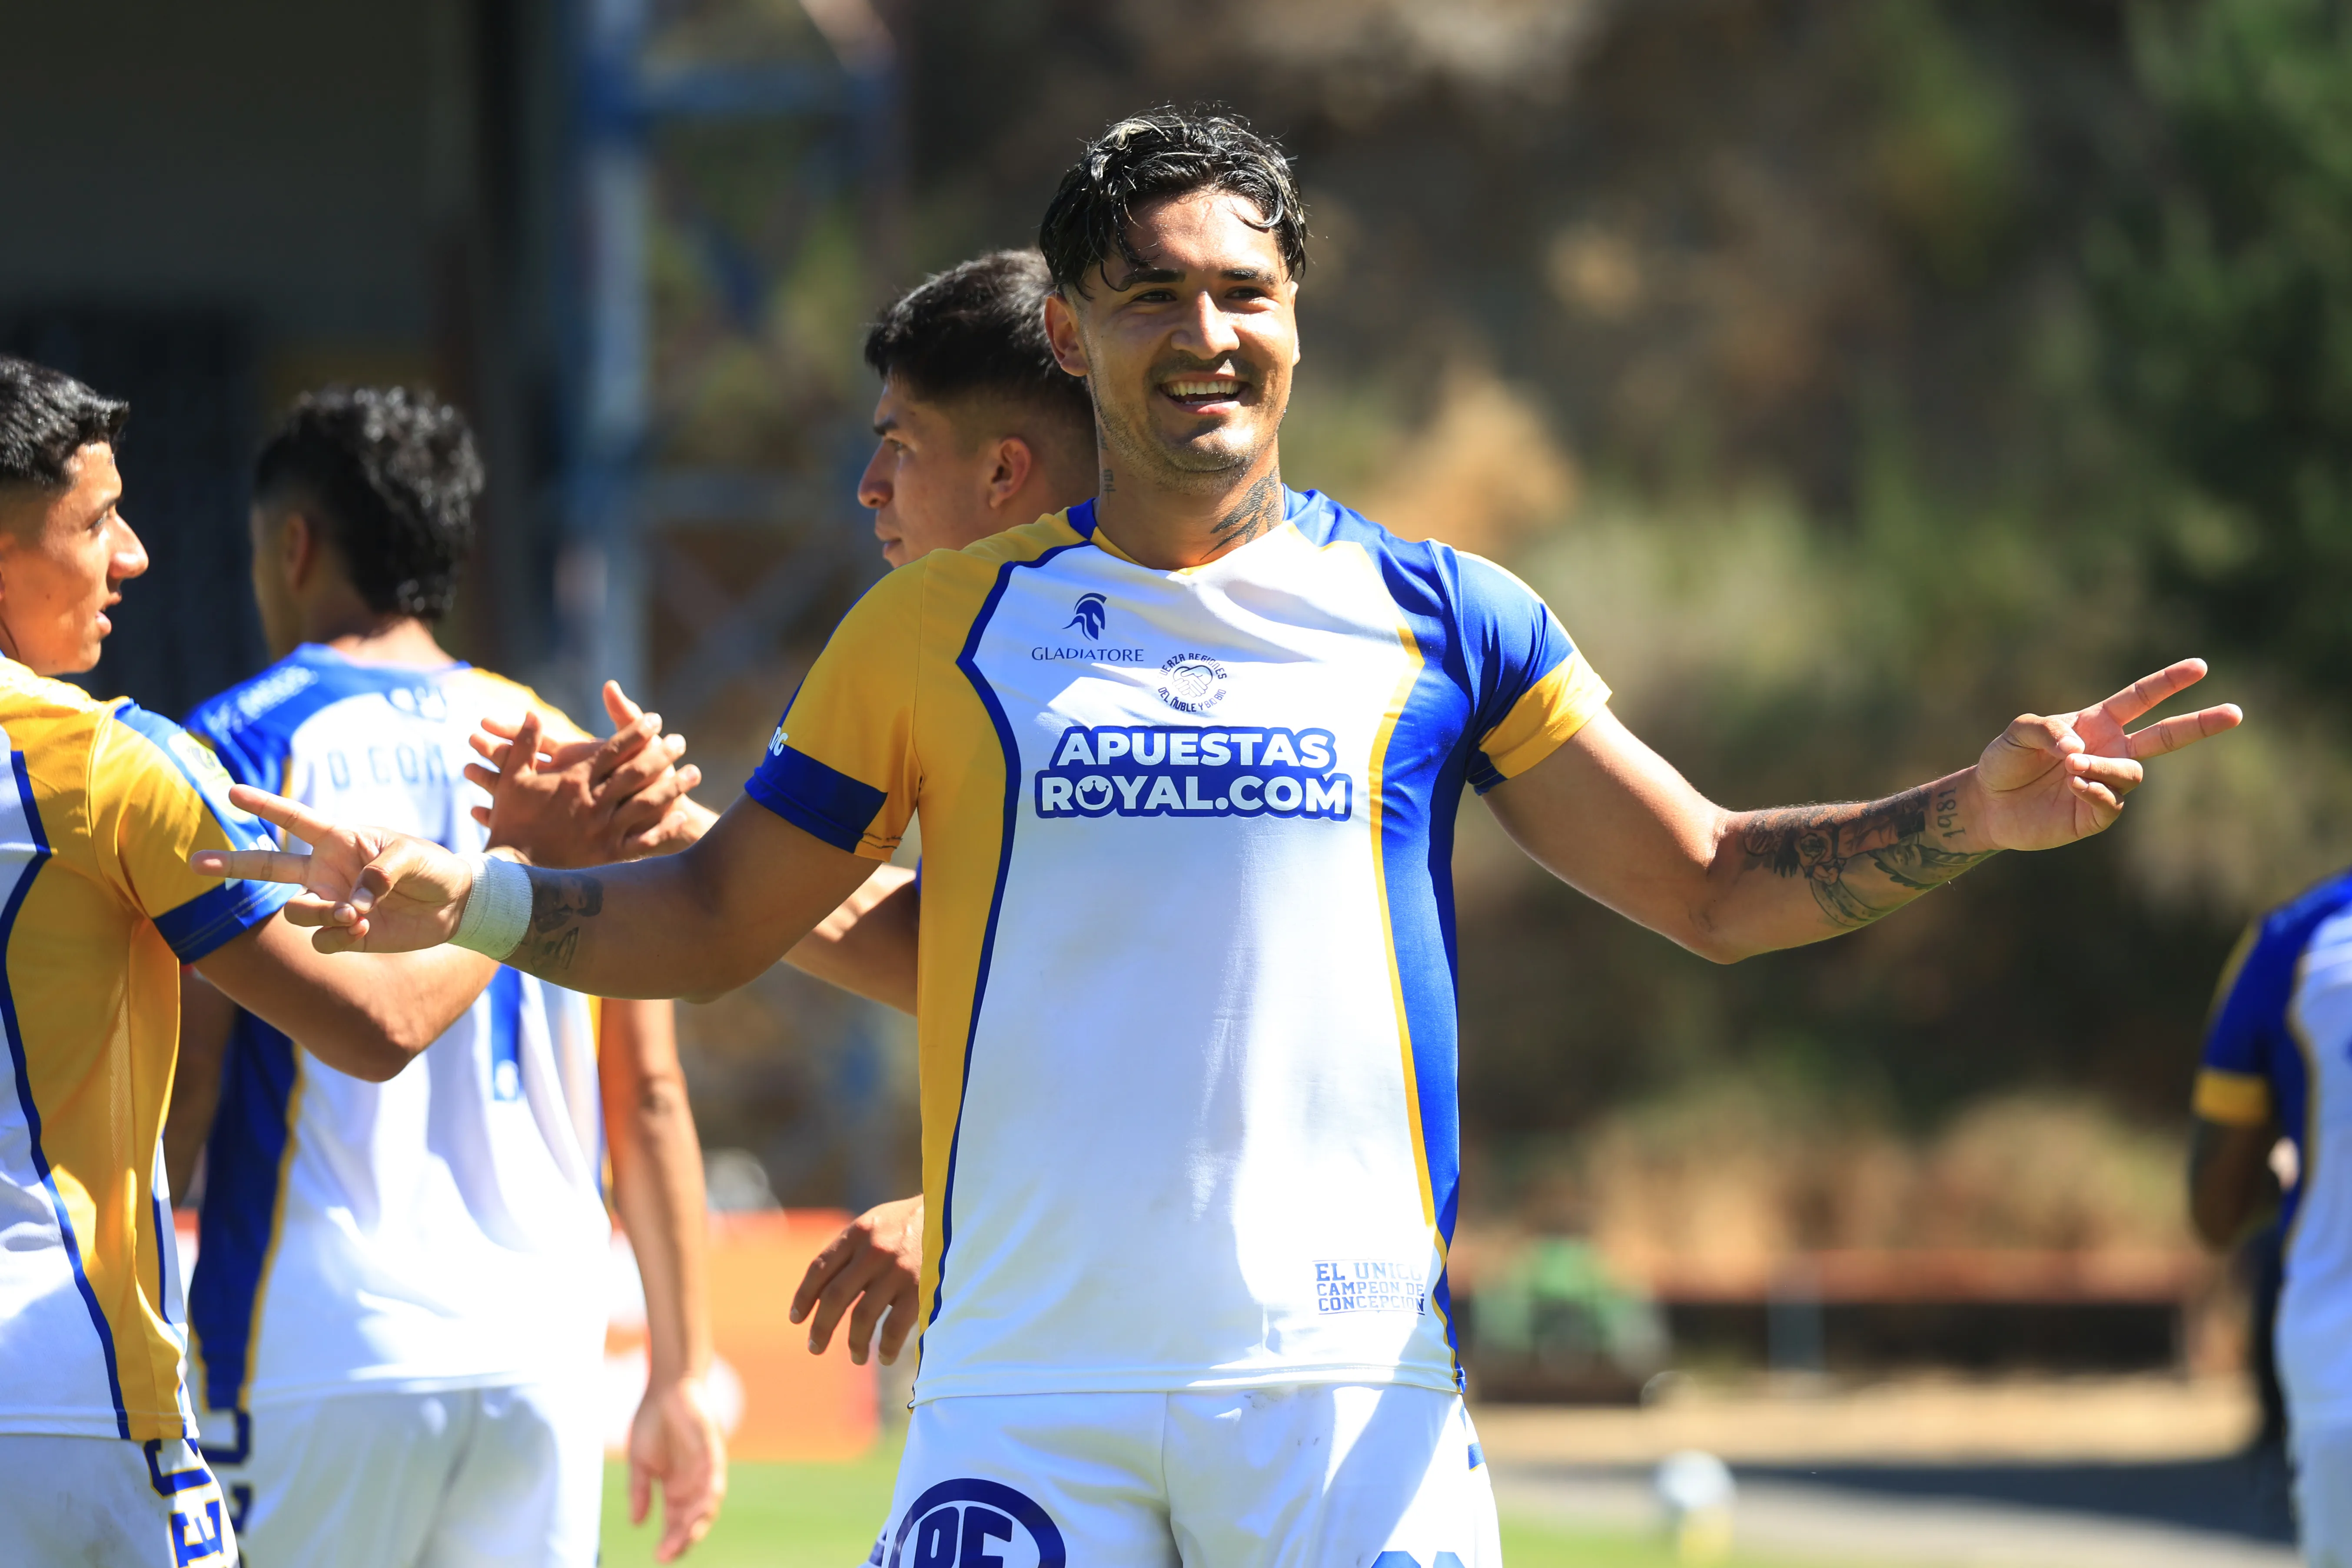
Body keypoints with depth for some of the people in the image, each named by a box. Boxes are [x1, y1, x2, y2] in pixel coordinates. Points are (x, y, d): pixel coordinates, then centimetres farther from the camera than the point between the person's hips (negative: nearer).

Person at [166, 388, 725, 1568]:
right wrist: (681, 1377, 16)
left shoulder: (233, 750, -1)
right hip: (540, 1352, 4)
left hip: (314, 1361, -4)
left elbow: (177, 1087, -6)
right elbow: (651, 1099, 10)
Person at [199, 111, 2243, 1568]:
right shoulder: (944, 629, 9)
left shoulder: (1436, 620, 8)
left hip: (1348, 1384, 0)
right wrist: (464, 901, -1)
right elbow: (725, 915, 16)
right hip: (1026, 1388, 0)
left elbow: (1711, 884, 10)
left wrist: (1973, 814, -5)